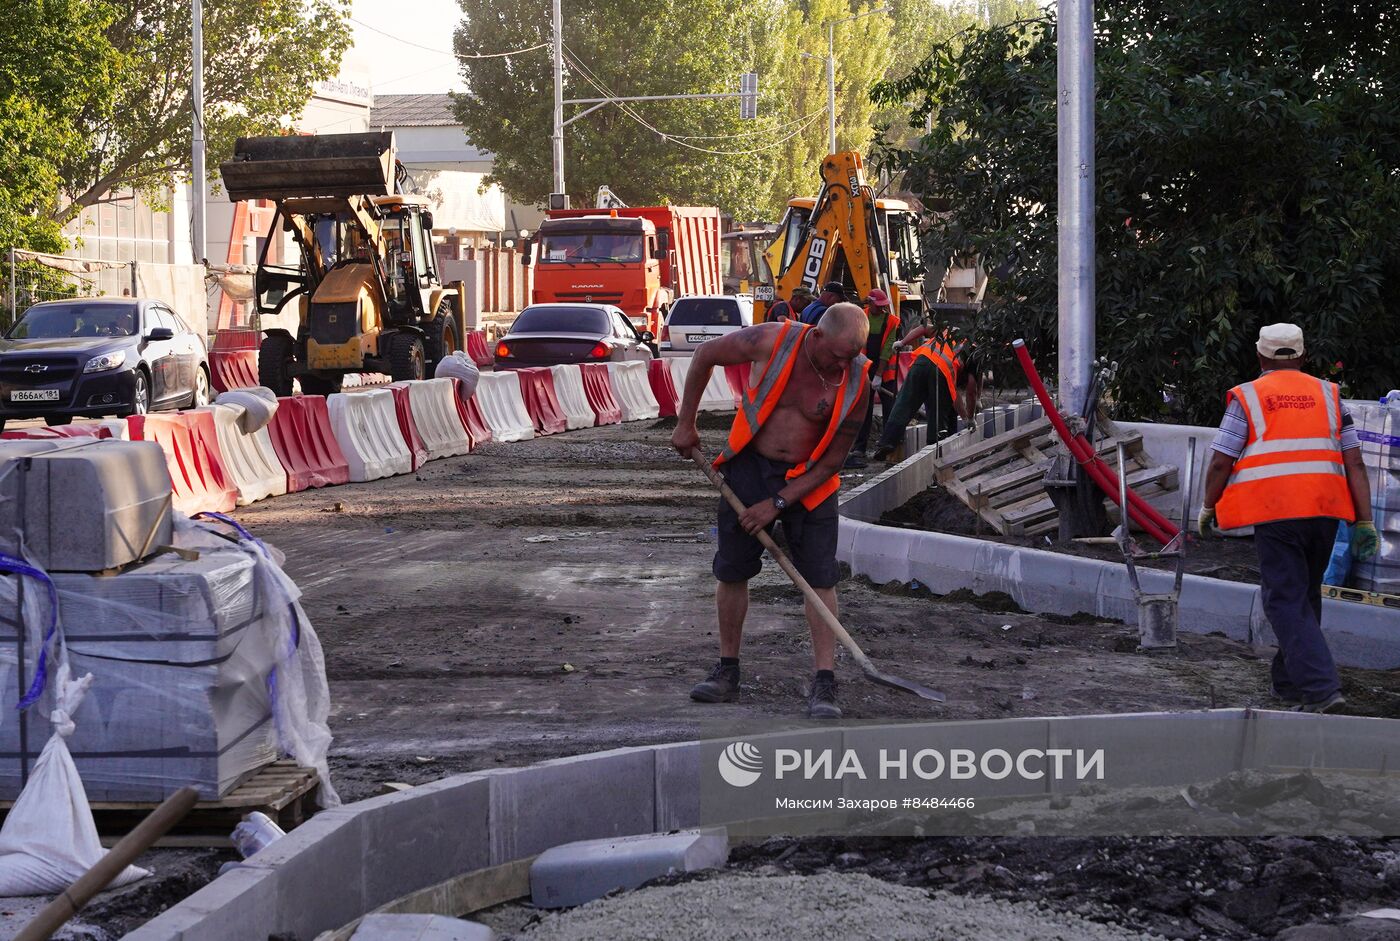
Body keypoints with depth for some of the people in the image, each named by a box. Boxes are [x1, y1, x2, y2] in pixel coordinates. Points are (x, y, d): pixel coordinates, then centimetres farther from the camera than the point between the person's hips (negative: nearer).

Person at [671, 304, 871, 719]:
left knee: (820, 578, -7)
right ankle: (727, 670, 19)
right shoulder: (771, 341, -18)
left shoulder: (857, 381, -16)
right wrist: (685, 424, 3)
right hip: (749, 467, 1)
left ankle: (824, 684, -5)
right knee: (731, 571, 5)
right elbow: (706, 355, 0)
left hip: (808, 481, -1)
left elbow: (832, 461, -11)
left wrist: (778, 503, -13)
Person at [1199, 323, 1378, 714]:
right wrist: (1364, 522, 8)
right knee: (1305, 595, 18)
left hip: (1275, 511, -4)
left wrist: (1207, 508, 15)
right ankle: (1289, 681, 28)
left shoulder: (1246, 397, 3)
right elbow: (1354, 463, 7)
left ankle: (1320, 688, -16)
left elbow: (1220, 462, 0)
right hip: (1325, 509, 4)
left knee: (1286, 600, -3)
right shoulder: (1329, 395, 13)